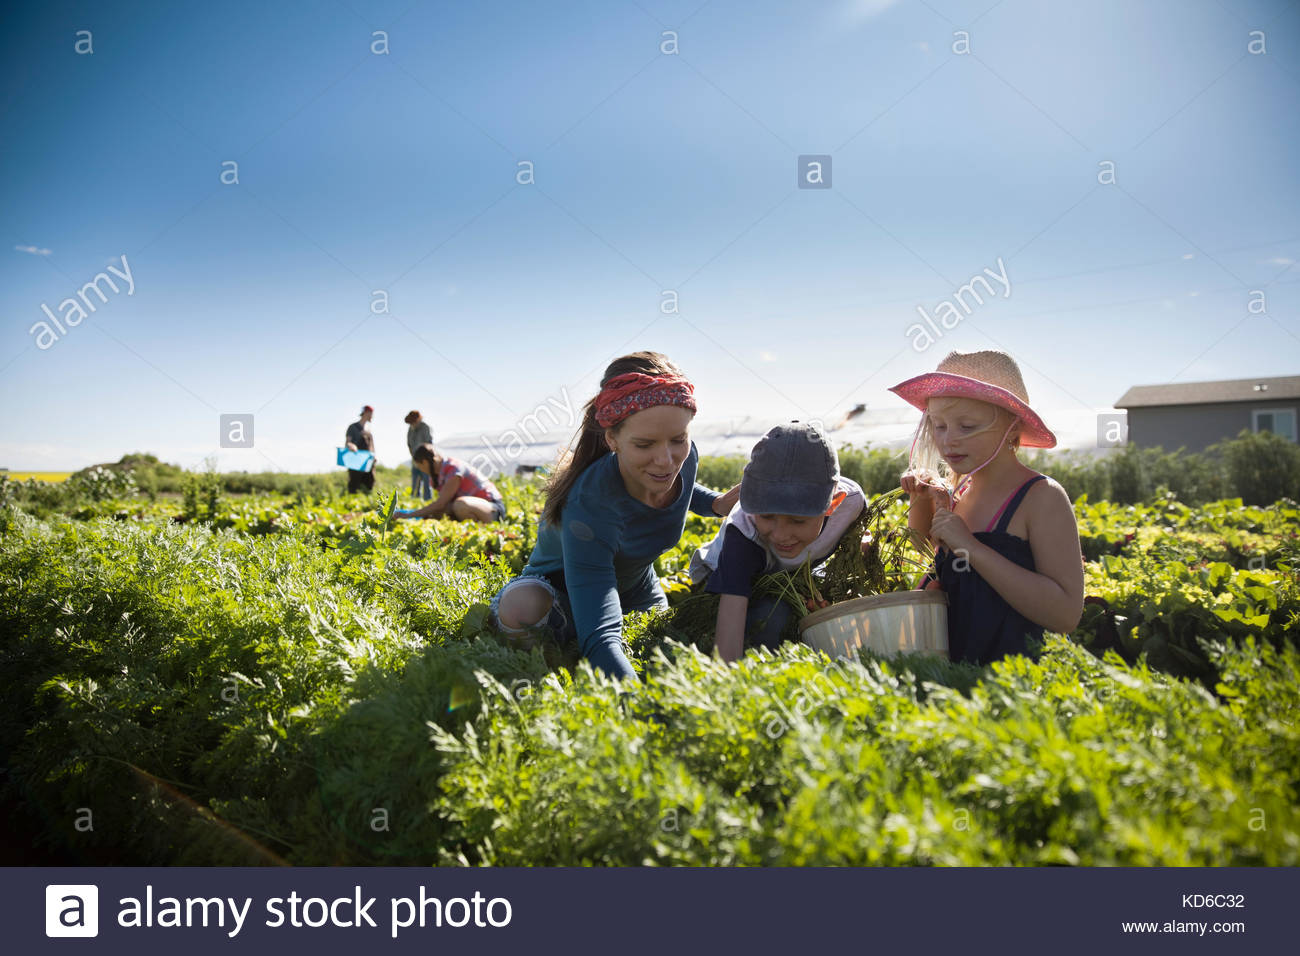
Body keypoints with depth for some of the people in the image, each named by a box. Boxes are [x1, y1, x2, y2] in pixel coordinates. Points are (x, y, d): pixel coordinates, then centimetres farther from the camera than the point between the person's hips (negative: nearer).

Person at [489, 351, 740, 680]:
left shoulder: (683, 456, -24)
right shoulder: (589, 505, -42)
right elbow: (600, 637, -49)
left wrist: (717, 504, -15)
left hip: (635, 592, 6)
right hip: (562, 587, -6)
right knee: (521, 610, -38)